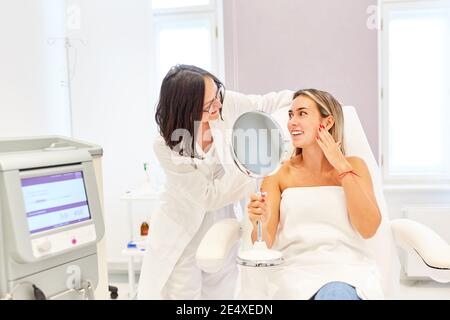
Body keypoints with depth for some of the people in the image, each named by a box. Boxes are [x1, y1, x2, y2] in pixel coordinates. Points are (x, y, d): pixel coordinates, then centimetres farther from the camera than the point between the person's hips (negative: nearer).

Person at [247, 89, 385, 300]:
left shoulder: (353, 166, 7)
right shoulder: (279, 172, 4)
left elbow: (368, 229, -6)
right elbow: (265, 243, -3)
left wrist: (343, 167, -8)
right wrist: (260, 222, -26)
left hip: (348, 267, 1)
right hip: (297, 268, 0)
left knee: (336, 294, -31)